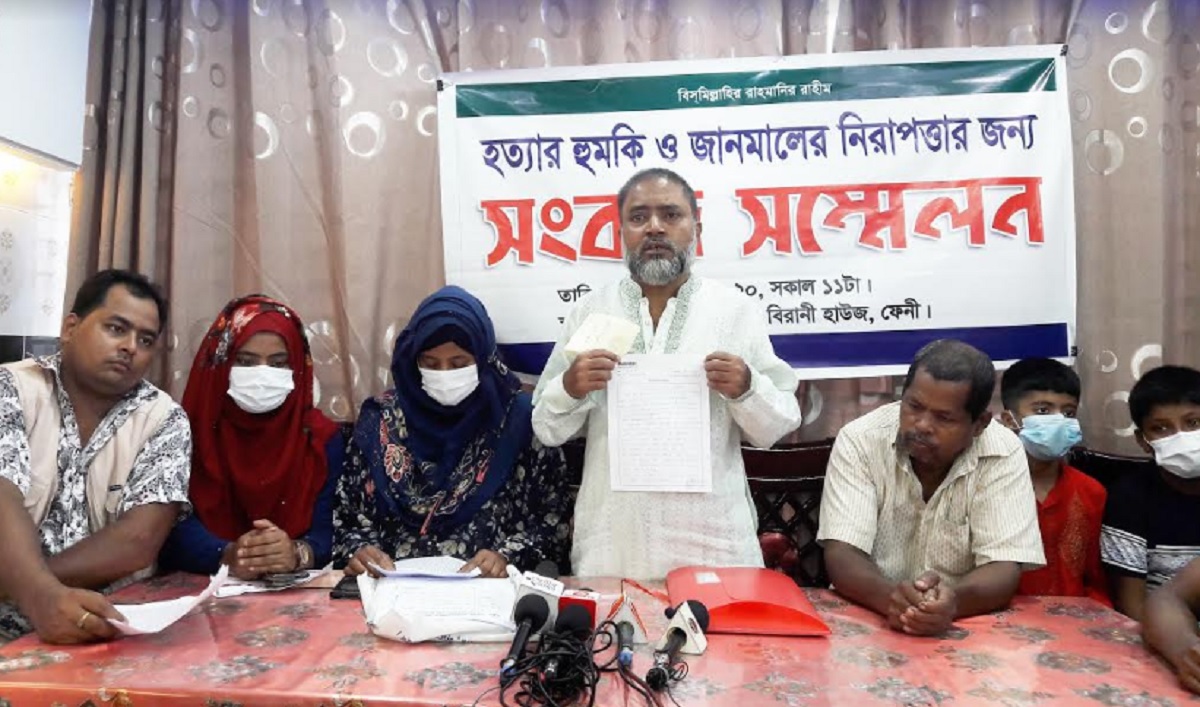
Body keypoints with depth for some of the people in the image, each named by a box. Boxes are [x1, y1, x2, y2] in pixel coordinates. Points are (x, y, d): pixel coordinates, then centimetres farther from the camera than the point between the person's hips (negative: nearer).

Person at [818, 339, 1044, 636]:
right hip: (864, 617, -1)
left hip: (962, 626, 1)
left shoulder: (1004, 454, -8)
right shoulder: (859, 440, -11)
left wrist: (954, 600, -33)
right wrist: (888, 597, -35)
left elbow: (1004, 568, -13)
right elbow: (841, 555, -16)